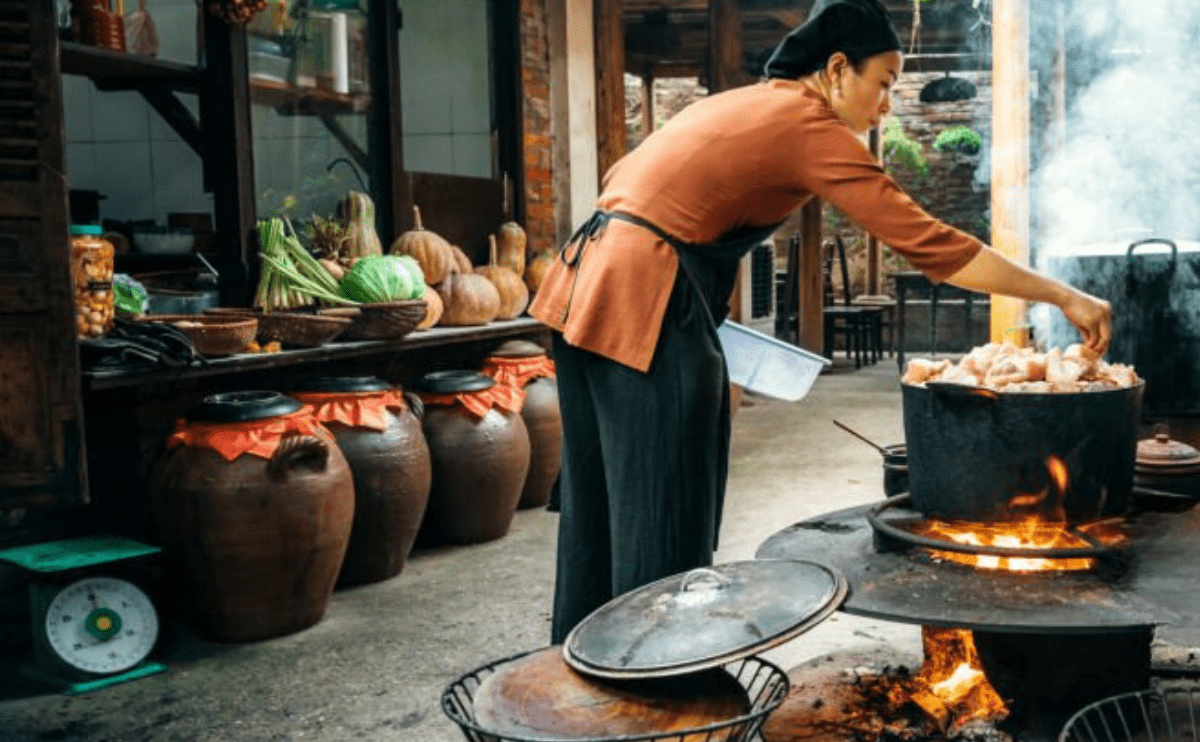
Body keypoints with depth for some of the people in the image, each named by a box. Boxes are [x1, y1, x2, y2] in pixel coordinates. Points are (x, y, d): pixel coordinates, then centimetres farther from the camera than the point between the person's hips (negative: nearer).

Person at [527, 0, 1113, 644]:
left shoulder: (738, 103, 19)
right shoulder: (812, 125, -7)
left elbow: (625, 182, 19)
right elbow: (929, 242, -11)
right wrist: (1062, 296, -5)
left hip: (586, 284, 9)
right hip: (644, 307, -9)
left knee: (599, 509, 17)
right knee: (664, 526, 0)